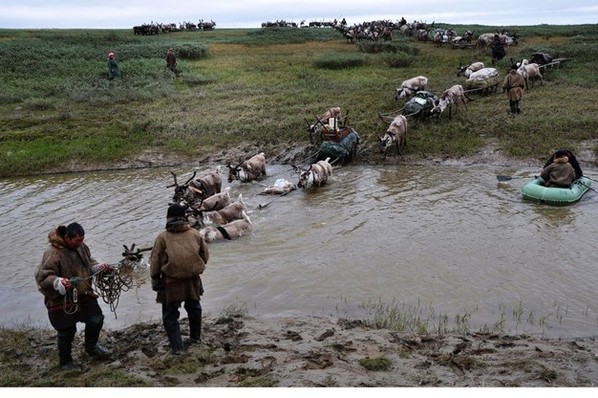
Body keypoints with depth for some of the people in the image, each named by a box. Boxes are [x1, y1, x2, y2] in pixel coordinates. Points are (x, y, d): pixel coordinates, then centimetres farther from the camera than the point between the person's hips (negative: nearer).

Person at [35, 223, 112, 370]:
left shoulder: (80, 246, -3)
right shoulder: (52, 253, -25)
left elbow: (89, 262, 14)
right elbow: (42, 277, -25)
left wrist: (99, 267, -6)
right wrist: (59, 282, -42)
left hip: (83, 294, 7)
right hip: (62, 300, -7)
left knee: (96, 320, 13)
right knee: (67, 332, 6)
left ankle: (91, 347, 41)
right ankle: (65, 361, 31)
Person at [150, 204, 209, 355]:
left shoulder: (162, 237, -9)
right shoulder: (195, 234, -2)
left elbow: (155, 262, -4)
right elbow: (205, 256, 8)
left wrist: (155, 280, 9)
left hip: (171, 283, -3)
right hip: (193, 280, 3)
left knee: (170, 315, 9)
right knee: (194, 308, 26)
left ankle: (177, 347, 5)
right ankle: (195, 337, 43)